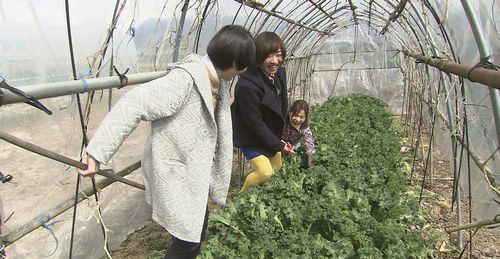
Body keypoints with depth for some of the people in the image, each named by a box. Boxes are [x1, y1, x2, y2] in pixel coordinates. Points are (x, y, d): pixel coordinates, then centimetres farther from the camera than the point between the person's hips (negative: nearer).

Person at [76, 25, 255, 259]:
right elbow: (133, 105, -29)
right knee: (187, 239, 3)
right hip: (174, 172, -8)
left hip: (195, 170, 9)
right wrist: (97, 152, -30)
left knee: (197, 230, 22)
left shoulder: (218, 81, 2)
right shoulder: (184, 80, -27)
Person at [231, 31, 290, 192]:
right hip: (251, 136, -8)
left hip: (272, 131, 8)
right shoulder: (246, 86, -35)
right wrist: (278, 144, -17)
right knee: (265, 172, -13)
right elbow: (255, 123, -27)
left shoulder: (279, 73, -12)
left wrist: (278, 139, 7)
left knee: (277, 166, 20)